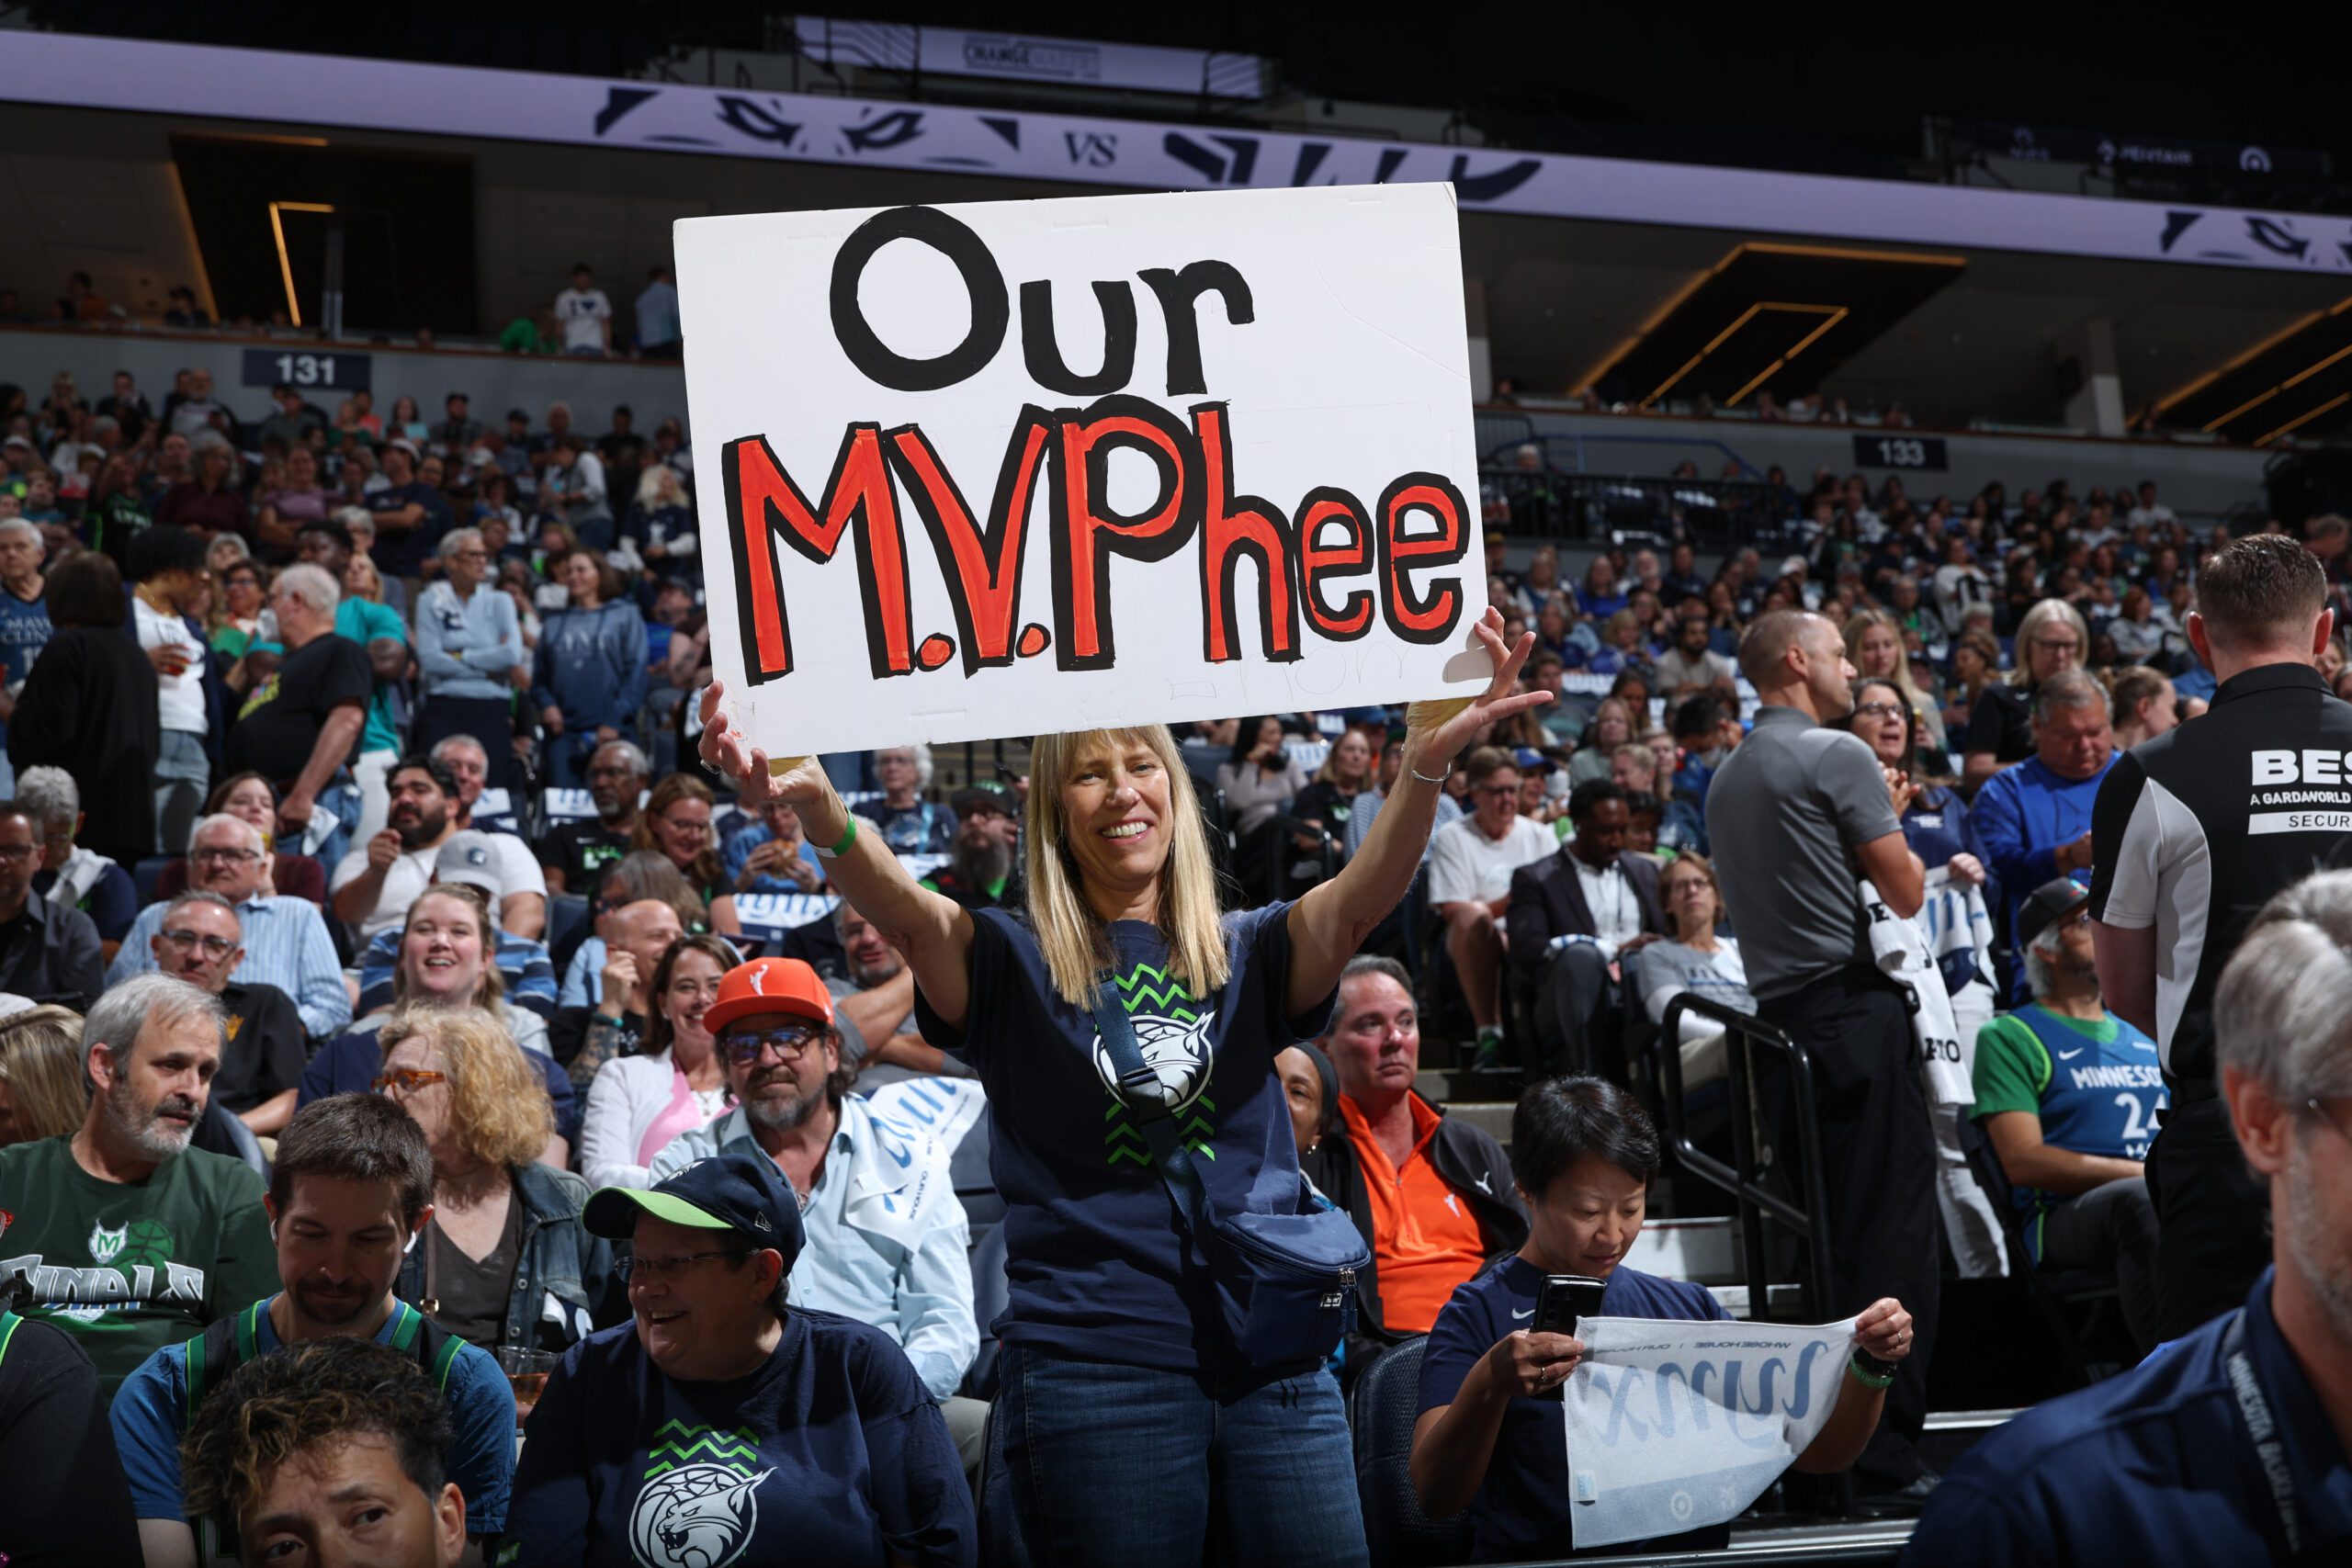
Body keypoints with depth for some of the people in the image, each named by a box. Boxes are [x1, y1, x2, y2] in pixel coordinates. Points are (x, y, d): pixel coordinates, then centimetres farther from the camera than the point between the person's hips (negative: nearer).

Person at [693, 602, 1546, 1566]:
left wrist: (1427, 764, -27)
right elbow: (904, 908, -15)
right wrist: (815, 805, -37)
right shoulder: (1013, 967, 4)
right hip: (1092, 1368, -2)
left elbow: (1360, 898, -8)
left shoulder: (1247, 959, 10)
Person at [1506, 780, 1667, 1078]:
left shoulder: (1645, 871, 26)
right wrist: (1616, 948, -7)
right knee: (1580, 954, -37)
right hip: (1572, 1007, -3)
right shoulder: (1535, 878, 10)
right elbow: (1526, 951, -6)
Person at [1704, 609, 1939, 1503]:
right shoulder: (1836, 755, -8)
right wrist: (1891, 823, 10)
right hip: (1853, 1011, -8)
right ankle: (1884, 1454, -5)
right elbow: (1905, 893, -9)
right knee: (1890, 1232, -5)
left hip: (1774, 1016, 8)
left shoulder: (1726, 776, 17)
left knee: (1815, 1235, 13)